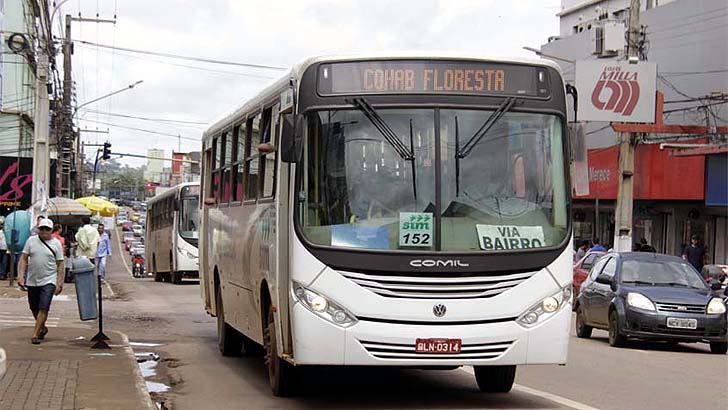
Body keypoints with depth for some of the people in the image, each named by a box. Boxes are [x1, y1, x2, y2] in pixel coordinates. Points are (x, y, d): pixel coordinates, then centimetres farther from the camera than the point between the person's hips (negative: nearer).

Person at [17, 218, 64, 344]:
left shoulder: (56, 243, -1)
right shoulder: (31, 240, 3)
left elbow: (60, 265, 0)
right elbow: (23, 259, 5)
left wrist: (60, 283, -6)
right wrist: (21, 276, -7)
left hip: (48, 281, -3)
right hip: (32, 281, 3)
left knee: (43, 308, -14)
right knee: (34, 308, 13)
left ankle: (35, 334, -11)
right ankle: (42, 328, 37)